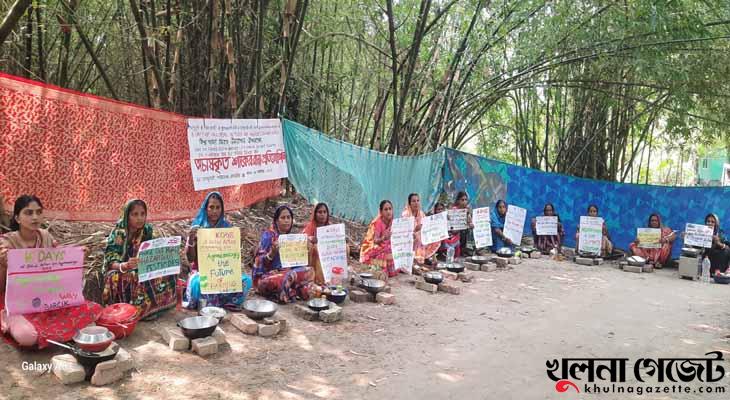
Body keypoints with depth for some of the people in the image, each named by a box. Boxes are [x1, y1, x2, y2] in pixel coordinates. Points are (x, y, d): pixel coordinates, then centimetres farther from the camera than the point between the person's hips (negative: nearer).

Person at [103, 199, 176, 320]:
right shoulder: (118, 233, -16)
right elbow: (110, 263, -22)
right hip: (120, 273, -5)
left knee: (166, 273, -21)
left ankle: (150, 308, -12)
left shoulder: (147, 230, -2)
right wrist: (125, 266, -44)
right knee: (133, 280, -38)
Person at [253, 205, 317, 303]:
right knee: (289, 277, -35)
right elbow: (260, 262, -15)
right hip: (265, 277, -6)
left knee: (309, 271, -14)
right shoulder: (268, 235, -10)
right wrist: (272, 253, -32)